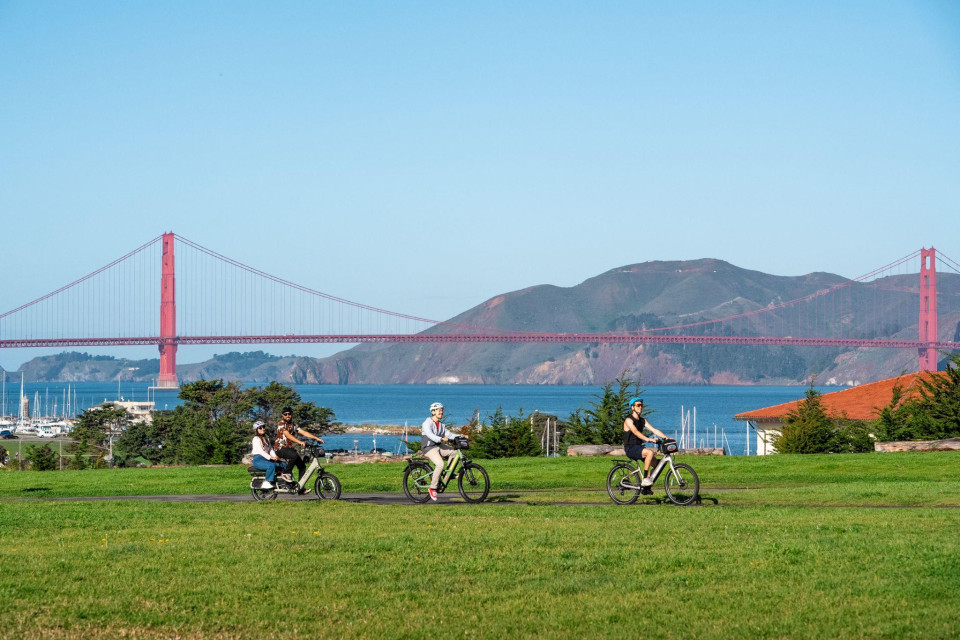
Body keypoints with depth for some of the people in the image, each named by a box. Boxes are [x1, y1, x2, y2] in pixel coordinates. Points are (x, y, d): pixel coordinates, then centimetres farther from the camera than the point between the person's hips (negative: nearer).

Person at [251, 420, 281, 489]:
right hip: (258, 460, -8)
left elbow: (270, 449, 13)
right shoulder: (256, 439, -8)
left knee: (283, 464, -7)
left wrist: (275, 456, -8)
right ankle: (266, 483, -30)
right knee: (271, 465, -36)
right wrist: (270, 458, -28)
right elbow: (260, 451, -19)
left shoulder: (266, 439, 21)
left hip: (266, 459, 8)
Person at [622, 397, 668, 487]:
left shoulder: (643, 421, 15)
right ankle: (645, 479, -27)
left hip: (639, 447, 8)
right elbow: (636, 432, -26)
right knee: (650, 452, -30)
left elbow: (654, 430, 8)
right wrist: (648, 439, -41)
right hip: (630, 448, -8)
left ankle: (647, 487, 6)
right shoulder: (629, 420, -10)